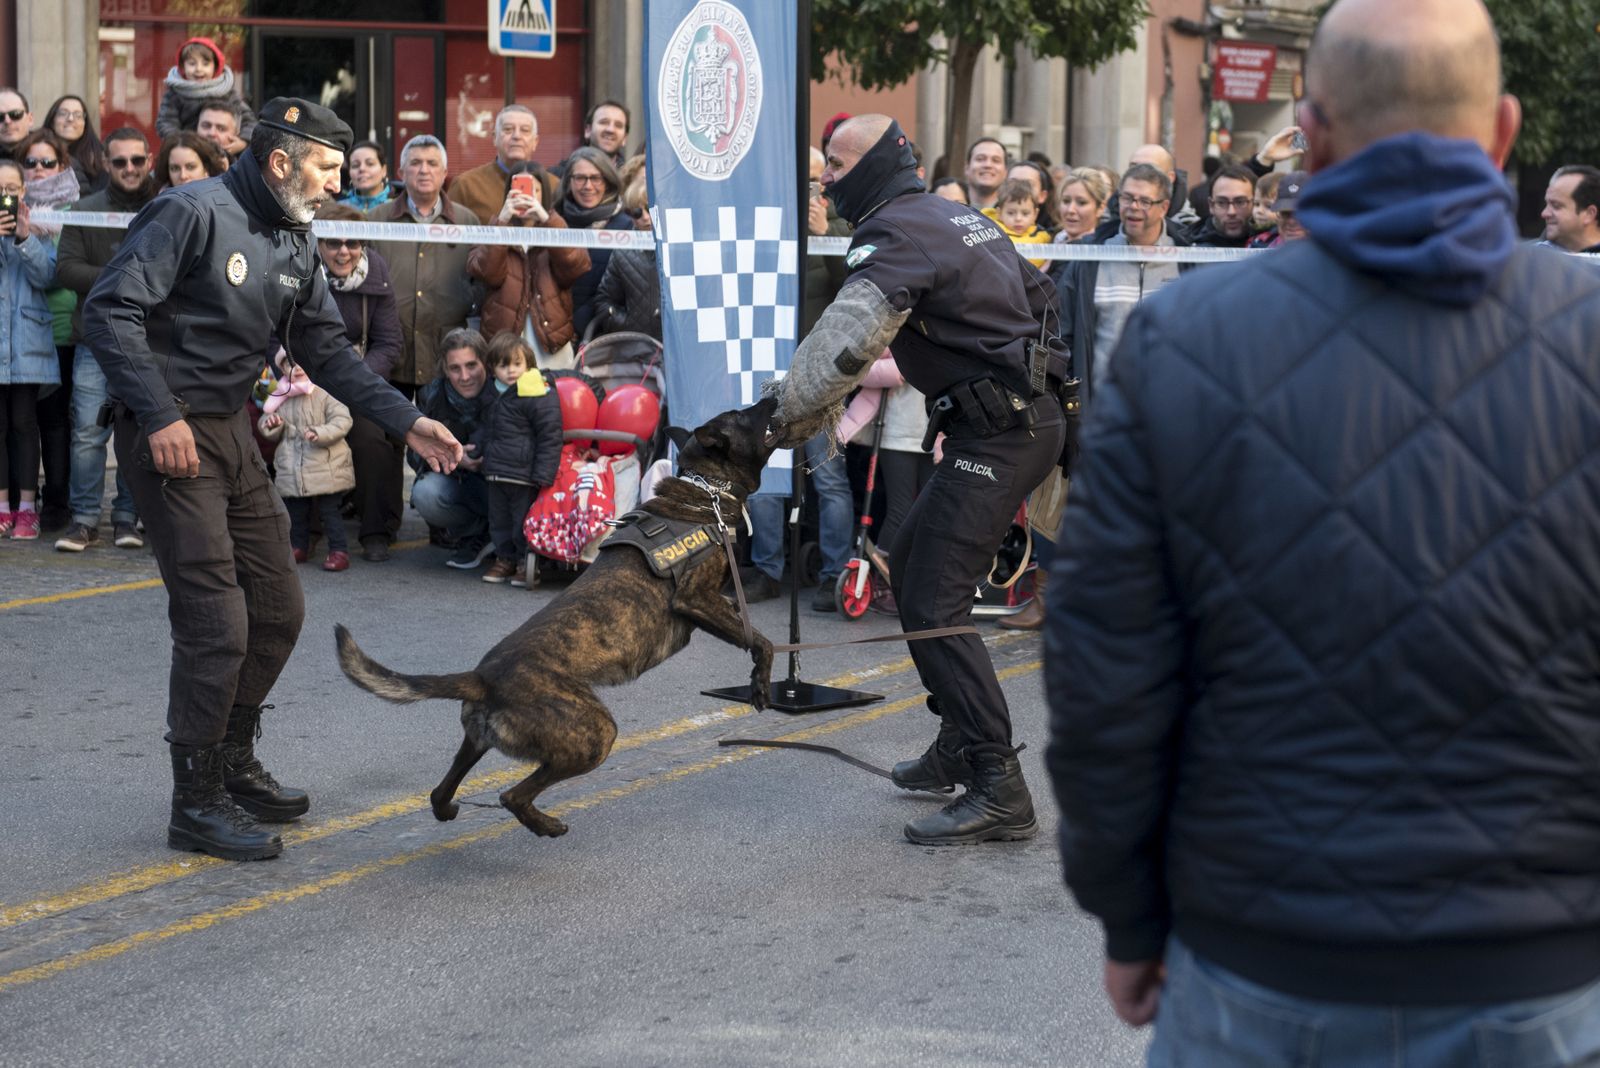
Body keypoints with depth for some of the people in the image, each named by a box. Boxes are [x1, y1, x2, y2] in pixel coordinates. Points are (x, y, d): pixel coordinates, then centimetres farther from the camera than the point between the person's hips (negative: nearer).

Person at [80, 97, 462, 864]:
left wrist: (406, 422, 6)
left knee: (277, 609, 13)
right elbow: (109, 311, -21)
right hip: (172, 438, -9)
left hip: (231, 430, 9)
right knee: (216, 621, -9)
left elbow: (325, 350, 16)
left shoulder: (294, 243, 11)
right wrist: (160, 417, -25)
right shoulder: (193, 213, -16)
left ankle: (233, 764, 30)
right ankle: (197, 803, 3)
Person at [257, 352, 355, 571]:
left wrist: (320, 433, -27)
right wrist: (271, 424, -7)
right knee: (295, 511, 16)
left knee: (328, 510, -2)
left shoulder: (324, 393, -9)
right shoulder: (281, 398, 7)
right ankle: (298, 547, 31)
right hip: (291, 469, 5)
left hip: (325, 468, -5)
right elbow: (272, 434, 16)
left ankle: (339, 551, 4)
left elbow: (341, 420, -15)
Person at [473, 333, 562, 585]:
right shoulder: (493, 395, 12)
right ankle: (505, 559, 30)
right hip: (495, 474, 8)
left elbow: (549, 438, -13)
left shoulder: (538, 397, -13)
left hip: (524, 474, -8)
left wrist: (543, 475, -15)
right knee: (499, 519, 16)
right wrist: (475, 447, 7)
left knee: (524, 520, -1)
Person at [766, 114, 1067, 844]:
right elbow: (1038, 297, 26)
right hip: (1027, 416, 10)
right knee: (909, 567, 19)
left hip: (998, 433, -10)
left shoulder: (895, 232, -13)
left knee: (934, 602, -13)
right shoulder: (954, 215, 17)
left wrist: (791, 418, -16)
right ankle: (961, 746, 27)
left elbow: (843, 344, -25)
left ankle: (1000, 792, -15)